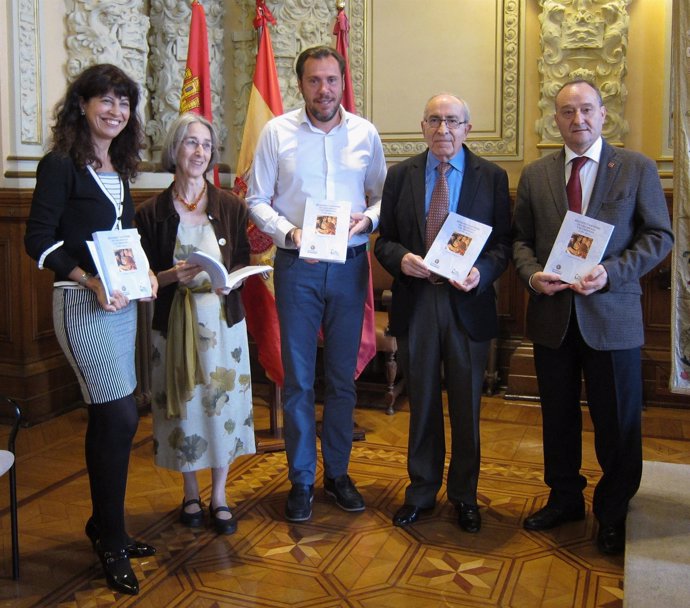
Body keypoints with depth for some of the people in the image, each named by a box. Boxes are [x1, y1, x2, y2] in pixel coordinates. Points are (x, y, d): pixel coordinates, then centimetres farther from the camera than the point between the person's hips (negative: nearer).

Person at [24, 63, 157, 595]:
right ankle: (112, 543, 8)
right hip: (82, 303, -8)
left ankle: (103, 524, 30)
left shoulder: (118, 167, 13)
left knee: (107, 419, 14)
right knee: (122, 417, -9)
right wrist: (89, 280, -22)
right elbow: (39, 241, -12)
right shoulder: (61, 165, -9)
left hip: (122, 301, 8)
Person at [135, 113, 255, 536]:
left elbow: (243, 263, 5)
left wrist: (227, 280, -16)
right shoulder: (152, 213, -1)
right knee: (183, 404, 7)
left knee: (224, 402, 4)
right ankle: (191, 493, 27)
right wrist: (174, 275, -19)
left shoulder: (230, 206, 2)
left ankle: (219, 496, 22)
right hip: (174, 322, 0)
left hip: (222, 319, 1)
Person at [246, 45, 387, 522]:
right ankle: (301, 480, 18)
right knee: (298, 379, 4)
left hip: (350, 265, 2)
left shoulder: (366, 134, 6)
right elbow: (257, 201, 2)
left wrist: (368, 218, -11)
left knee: (343, 376, 11)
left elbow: (383, 196, 10)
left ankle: (337, 473, 27)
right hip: (297, 266, -1)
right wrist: (287, 232, -15)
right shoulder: (277, 132, 1)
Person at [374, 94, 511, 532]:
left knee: (466, 406, 11)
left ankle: (464, 496, 29)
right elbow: (384, 239, 6)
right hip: (415, 303, 1)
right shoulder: (401, 175, 5)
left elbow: (504, 243, 0)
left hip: (469, 304, -1)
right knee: (423, 403, 13)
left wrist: (481, 273, -19)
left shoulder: (492, 177, 1)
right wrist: (401, 258, -16)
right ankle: (422, 491, 30)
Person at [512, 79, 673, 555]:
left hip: (612, 315, -2)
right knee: (558, 417, 15)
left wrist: (612, 272, -16)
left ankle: (612, 514, 27)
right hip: (552, 316, 3)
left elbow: (660, 236, -2)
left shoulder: (637, 168, 0)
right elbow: (520, 239, 9)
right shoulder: (535, 175, 8)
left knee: (618, 423, 6)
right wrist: (532, 274, -11)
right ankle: (564, 499, 35)